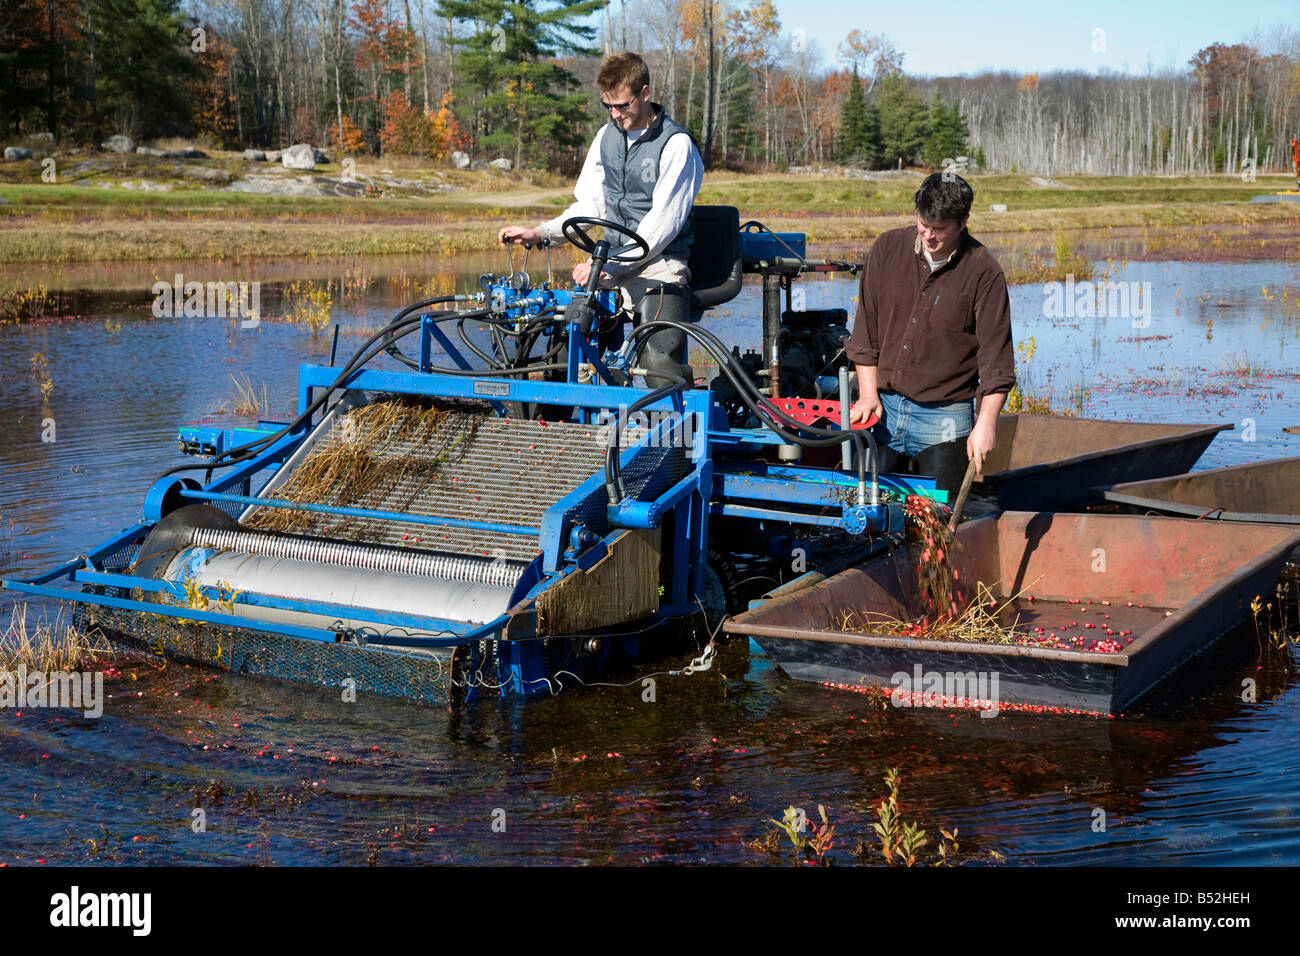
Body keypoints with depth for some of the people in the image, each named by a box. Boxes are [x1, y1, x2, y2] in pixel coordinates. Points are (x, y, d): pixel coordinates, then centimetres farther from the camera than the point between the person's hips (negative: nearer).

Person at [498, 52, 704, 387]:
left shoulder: (676, 144, -7)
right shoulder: (607, 136, 14)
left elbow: (662, 224, -13)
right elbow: (590, 205, 20)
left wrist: (606, 265, -19)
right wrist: (539, 232, 5)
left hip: (660, 266, -6)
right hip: (612, 264, 6)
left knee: (659, 359, -30)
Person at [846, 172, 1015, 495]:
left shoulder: (983, 272, -7)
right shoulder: (888, 248, 2)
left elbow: (996, 355, -7)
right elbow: (866, 328, 9)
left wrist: (985, 424, -13)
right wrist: (868, 393, 3)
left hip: (943, 419, -3)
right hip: (883, 408, 3)